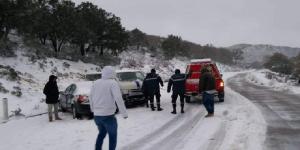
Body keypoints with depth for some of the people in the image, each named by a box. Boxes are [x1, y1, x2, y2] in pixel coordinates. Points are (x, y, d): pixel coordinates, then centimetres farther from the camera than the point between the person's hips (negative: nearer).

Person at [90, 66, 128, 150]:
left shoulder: (96, 82, 6)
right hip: (108, 115, -6)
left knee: (101, 133, 27)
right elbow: (118, 99, -18)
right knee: (112, 136, 12)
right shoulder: (113, 83, -10)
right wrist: (124, 113, -13)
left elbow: (91, 96, 15)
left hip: (96, 115, 6)